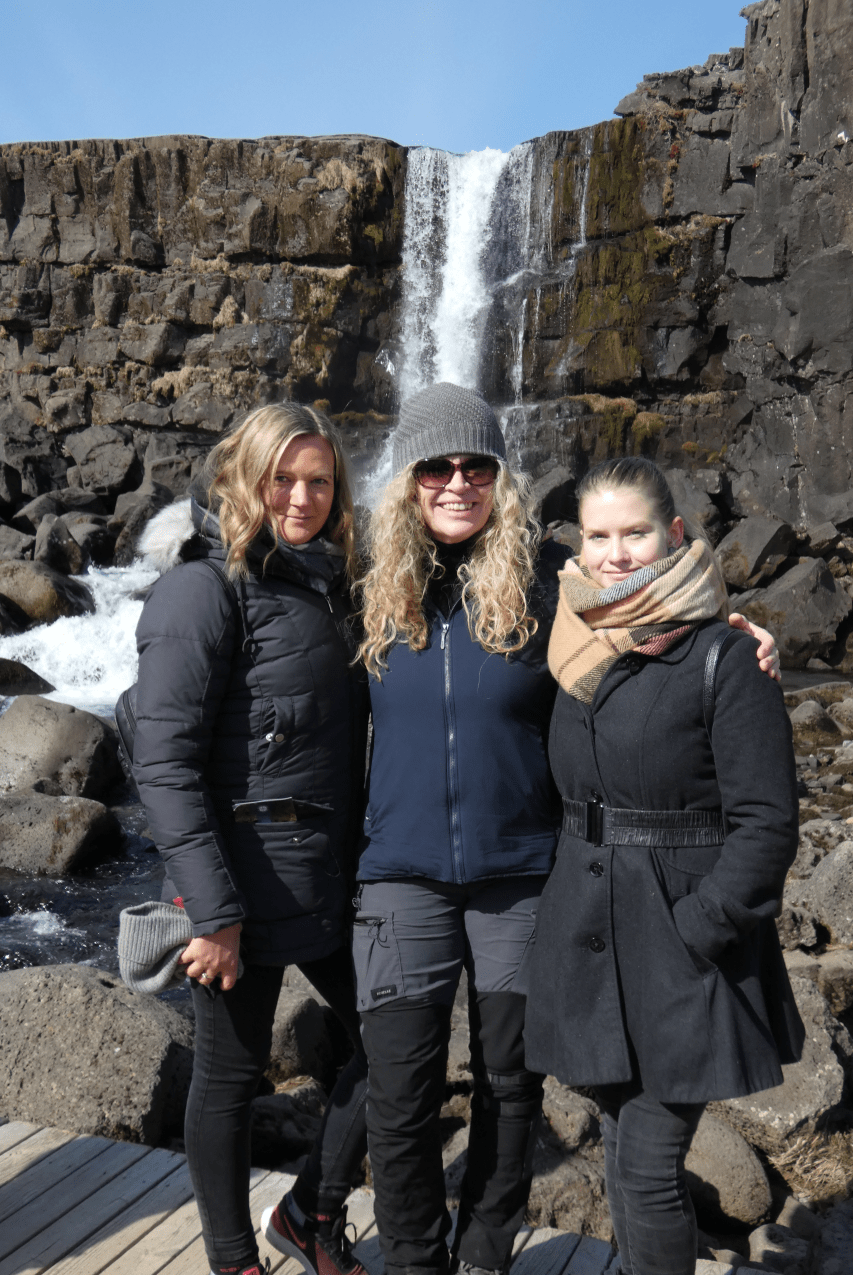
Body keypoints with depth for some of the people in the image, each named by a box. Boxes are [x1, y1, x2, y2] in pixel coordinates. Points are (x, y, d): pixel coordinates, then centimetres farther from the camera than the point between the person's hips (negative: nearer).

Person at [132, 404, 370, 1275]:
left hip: (330, 875, 8)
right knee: (232, 1075, 10)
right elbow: (164, 763, -18)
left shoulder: (326, 584, 9)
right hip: (246, 884, -7)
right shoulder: (204, 589, -13)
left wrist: (363, 864, 14)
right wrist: (214, 911, -19)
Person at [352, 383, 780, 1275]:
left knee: (510, 1082, 15)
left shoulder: (550, 579, -5)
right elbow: (351, 725, 13)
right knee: (399, 1098, 7)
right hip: (403, 876, 1)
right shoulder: (379, 589, 2)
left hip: (521, 876, -1)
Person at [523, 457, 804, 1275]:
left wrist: (692, 936, -16)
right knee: (622, 1156, 17)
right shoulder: (578, 653, 7)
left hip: (682, 951, -5)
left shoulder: (725, 659, -11)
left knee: (648, 1170, -1)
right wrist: (575, 901, 10)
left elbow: (766, 823, -12)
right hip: (590, 940, 6)